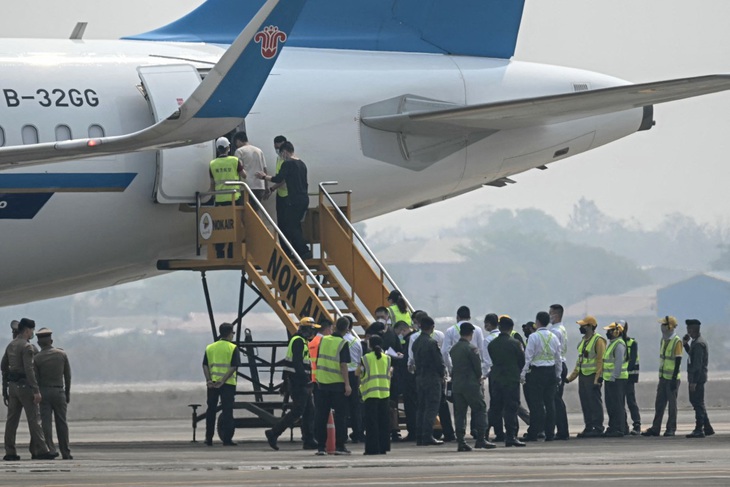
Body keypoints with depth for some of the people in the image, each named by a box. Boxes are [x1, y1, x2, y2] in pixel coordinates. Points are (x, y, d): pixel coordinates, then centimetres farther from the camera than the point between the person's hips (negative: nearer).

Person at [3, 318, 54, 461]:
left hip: (12, 385, 8)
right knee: (34, 418, -6)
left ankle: (10, 452, 5)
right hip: (24, 385, -8)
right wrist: (36, 391, -20)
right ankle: (41, 450, -8)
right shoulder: (26, 346, -13)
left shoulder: (10, 346, 14)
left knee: (12, 419, 7)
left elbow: (5, 367, 17)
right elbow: (29, 370, -20)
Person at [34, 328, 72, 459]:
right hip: (59, 391, 2)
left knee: (46, 422, -1)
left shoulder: (37, 358, -6)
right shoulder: (62, 355, 1)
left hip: (43, 392, -2)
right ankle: (65, 452, 12)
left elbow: (34, 379, -6)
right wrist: (67, 393, 15)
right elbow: (68, 376, 5)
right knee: (61, 422, 9)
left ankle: (50, 449, -13)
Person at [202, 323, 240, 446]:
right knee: (227, 411, -2)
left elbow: (205, 365, 1)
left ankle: (209, 439, 16)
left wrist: (208, 380, -8)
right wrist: (223, 381, -16)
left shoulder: (210, 348, 10)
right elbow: (233, 367, -12)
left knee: (211, 410, 13)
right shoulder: (232, 348, -3)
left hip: (212, 384, 4)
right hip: (228, 384, -4)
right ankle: (226, 439, -7)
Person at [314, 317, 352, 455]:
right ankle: (339, 446, 0)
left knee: (321, 415, 8)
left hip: (322, 382, 4)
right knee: (340, 415, 3)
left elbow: (318, 360, 11)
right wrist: (347, 384, -12)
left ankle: (321, 446, 7)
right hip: (338, 383, -4)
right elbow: (343, 365, -14)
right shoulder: (342, 344, -10)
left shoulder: (323, 340, 5)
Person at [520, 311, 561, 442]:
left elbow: (528, 356, -11)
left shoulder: (534, 337, -9)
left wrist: (523, 373, -7)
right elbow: (558, 358, 12)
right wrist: (558, 375, 20)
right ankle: (550, 433, 6)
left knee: (536, 403, -4)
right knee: (550, 402, 6)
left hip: (537, 372, -5)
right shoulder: (554, 338, 8)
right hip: (551, 371, 5)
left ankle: (533, 434, -4)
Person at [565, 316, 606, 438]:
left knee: (595, 402, -7)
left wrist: (598, 378, -21)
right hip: (582, 376, 9)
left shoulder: (598, 341, -9)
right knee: (585, 403, 9)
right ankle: (589, 427, 14)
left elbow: (600, 360, -15)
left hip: (592, 376, -9)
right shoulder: (583, 341, 18)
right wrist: (571, 377, 19)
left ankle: (598, 428, -5)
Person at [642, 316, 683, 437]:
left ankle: (671, 429, 7)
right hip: (663, 378, 8)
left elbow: (678, 361, -15)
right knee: (659, 404, 7)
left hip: (672, 379, -8)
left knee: (672, 404, 0)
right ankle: (655, 428, 10)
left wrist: (674, 379, -19)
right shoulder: (663, 340, 12)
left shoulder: (677, 341, -12)